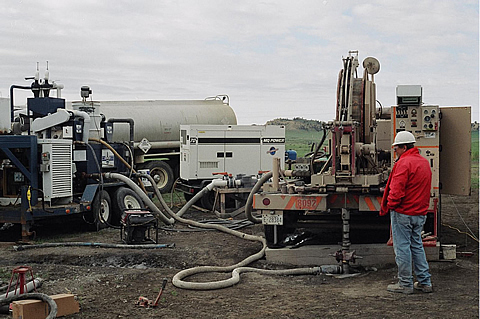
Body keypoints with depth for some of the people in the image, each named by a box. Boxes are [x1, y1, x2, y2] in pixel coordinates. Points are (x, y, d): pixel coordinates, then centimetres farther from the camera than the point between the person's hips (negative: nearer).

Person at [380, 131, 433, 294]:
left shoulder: (404, 163, -17)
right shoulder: (424, 162, 12)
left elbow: (397, 190, -22)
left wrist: (390, 205, -9)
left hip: (403, 213, -9)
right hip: (420, 213, 9)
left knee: (402, 247, 0)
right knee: (417, 246, 16)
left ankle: (405, 284, 6)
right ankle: (424, 282, 19)